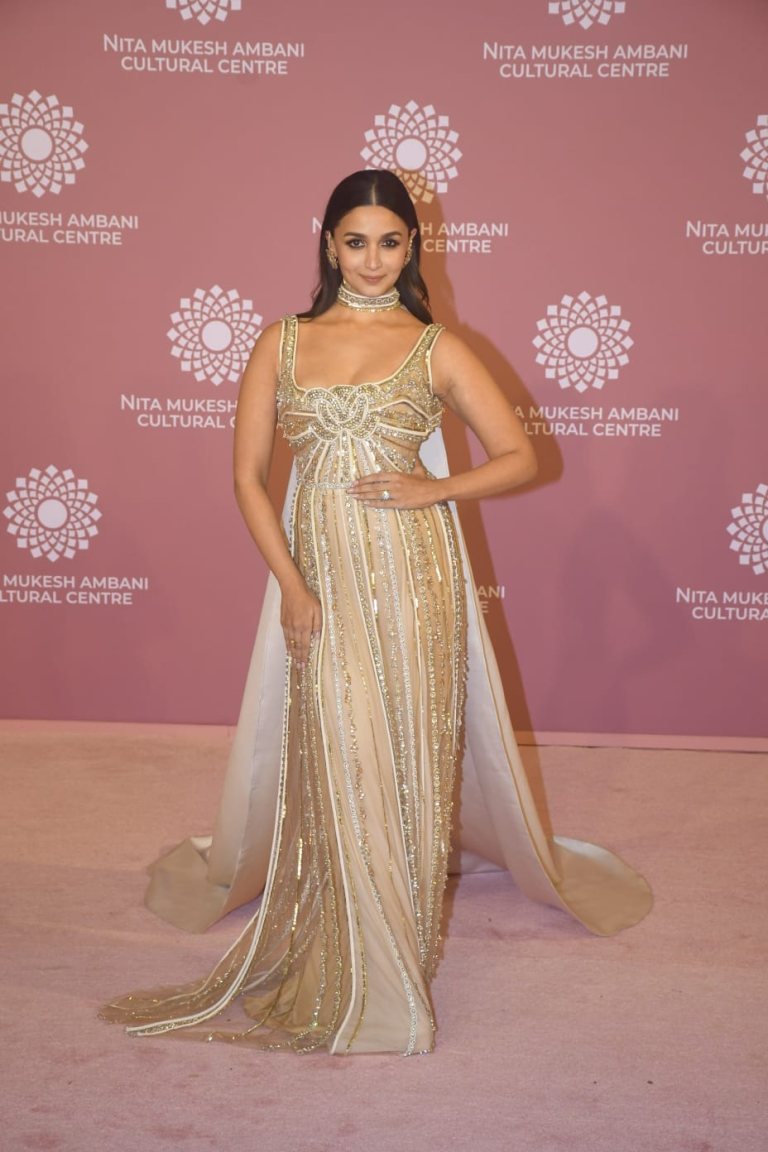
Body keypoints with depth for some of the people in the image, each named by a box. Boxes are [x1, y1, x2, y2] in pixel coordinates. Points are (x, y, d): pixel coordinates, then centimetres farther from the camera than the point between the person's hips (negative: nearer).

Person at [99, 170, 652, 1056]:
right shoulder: (283, 343, 7)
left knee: (412, 751, 3)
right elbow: (248, 474, 2)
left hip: (413, 574, -1)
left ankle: (401, 948, 23)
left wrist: (433, 489, -12)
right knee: (332, 758, 6)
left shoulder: (436, 349, 3)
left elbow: (520, 457, 4)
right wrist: (291, 587, -7)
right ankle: (346, 960, 28)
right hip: (319, 573, 2)